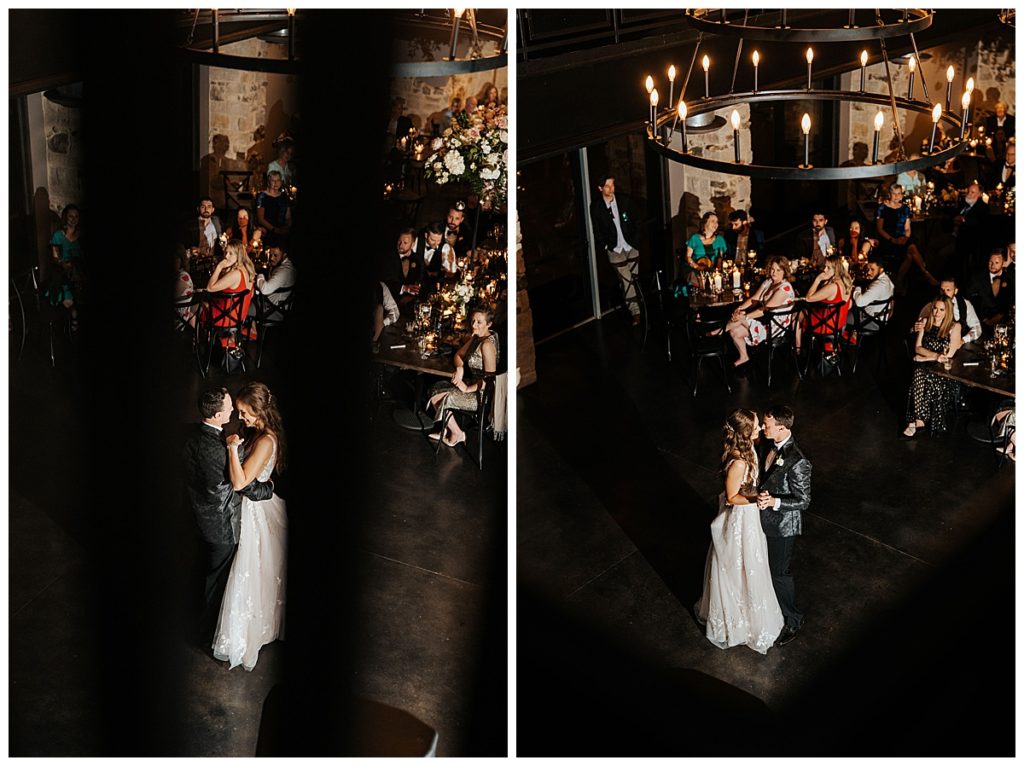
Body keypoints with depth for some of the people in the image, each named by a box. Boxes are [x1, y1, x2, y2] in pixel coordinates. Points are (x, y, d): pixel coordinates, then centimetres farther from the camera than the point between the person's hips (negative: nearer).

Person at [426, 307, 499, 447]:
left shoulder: (487, 344, -25)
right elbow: (459, 354, 16)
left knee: (437, 398, -3)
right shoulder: (476, 338, 4)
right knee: (436, 387, 11)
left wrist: (467, 389, -17)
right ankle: (448, 430, 17)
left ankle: (457, 434, 15)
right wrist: (459, 368, -6)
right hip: (474, 383, 10)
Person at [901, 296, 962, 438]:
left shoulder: (954, 327, 2)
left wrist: (925, 357, -7)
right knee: (919, 374, -34)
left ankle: (916, 421, -31)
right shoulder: (925, 323, 13)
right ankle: (919, 420, -35)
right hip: (926, 367, 3)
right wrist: (936, 356, -11)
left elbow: (949, 354, -6)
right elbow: (918, 347, 6)